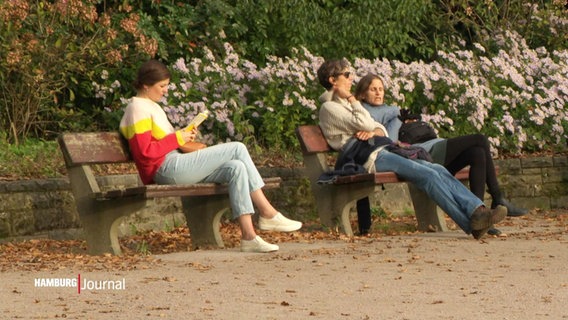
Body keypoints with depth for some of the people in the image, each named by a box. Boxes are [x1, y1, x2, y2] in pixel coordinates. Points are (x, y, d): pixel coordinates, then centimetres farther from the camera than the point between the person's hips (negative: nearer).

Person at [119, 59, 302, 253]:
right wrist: (177, 138, -10)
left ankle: (248, 236, -15)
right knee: (237, 149, -12)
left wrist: (183, 136, 9)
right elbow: (145, 151, -16)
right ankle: (268, 214, -8)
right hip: (168, 168, -10)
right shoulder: (138, 108, -6)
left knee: (236, 168, -8)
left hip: (176, 167, 10)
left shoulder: (150, 106, 26)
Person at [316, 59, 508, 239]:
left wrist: (373, 132, -2)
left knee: (439, 170, -11)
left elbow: (381, 129, 22)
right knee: (428, 175, -24)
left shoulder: (345, 103, 29)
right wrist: (351, 98, -1)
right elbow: (363, 124, -13)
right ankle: (471, 224, -29)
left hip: (382, 151, 9)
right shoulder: (328, 108, 0)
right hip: (371, 158, -9)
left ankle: (477, 211, -25)